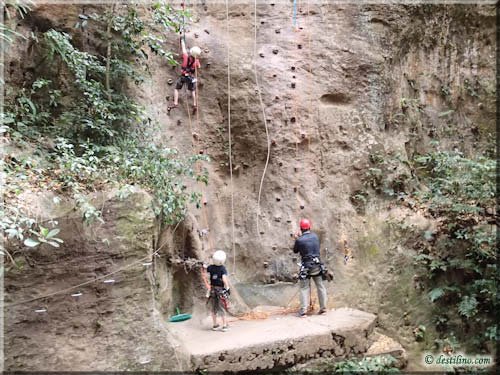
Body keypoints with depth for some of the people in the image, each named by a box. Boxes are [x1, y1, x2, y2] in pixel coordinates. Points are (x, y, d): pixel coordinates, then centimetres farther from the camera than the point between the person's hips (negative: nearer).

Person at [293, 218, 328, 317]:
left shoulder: (299, 240, -13)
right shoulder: (315, 236, 1)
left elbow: (295, 251, 2)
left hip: (306, 266, -3)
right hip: (317, 265, 4)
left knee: (304, 288, 4)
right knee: (320, 286, 13)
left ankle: (303, 310, -1)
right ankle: (323, 308, 20)